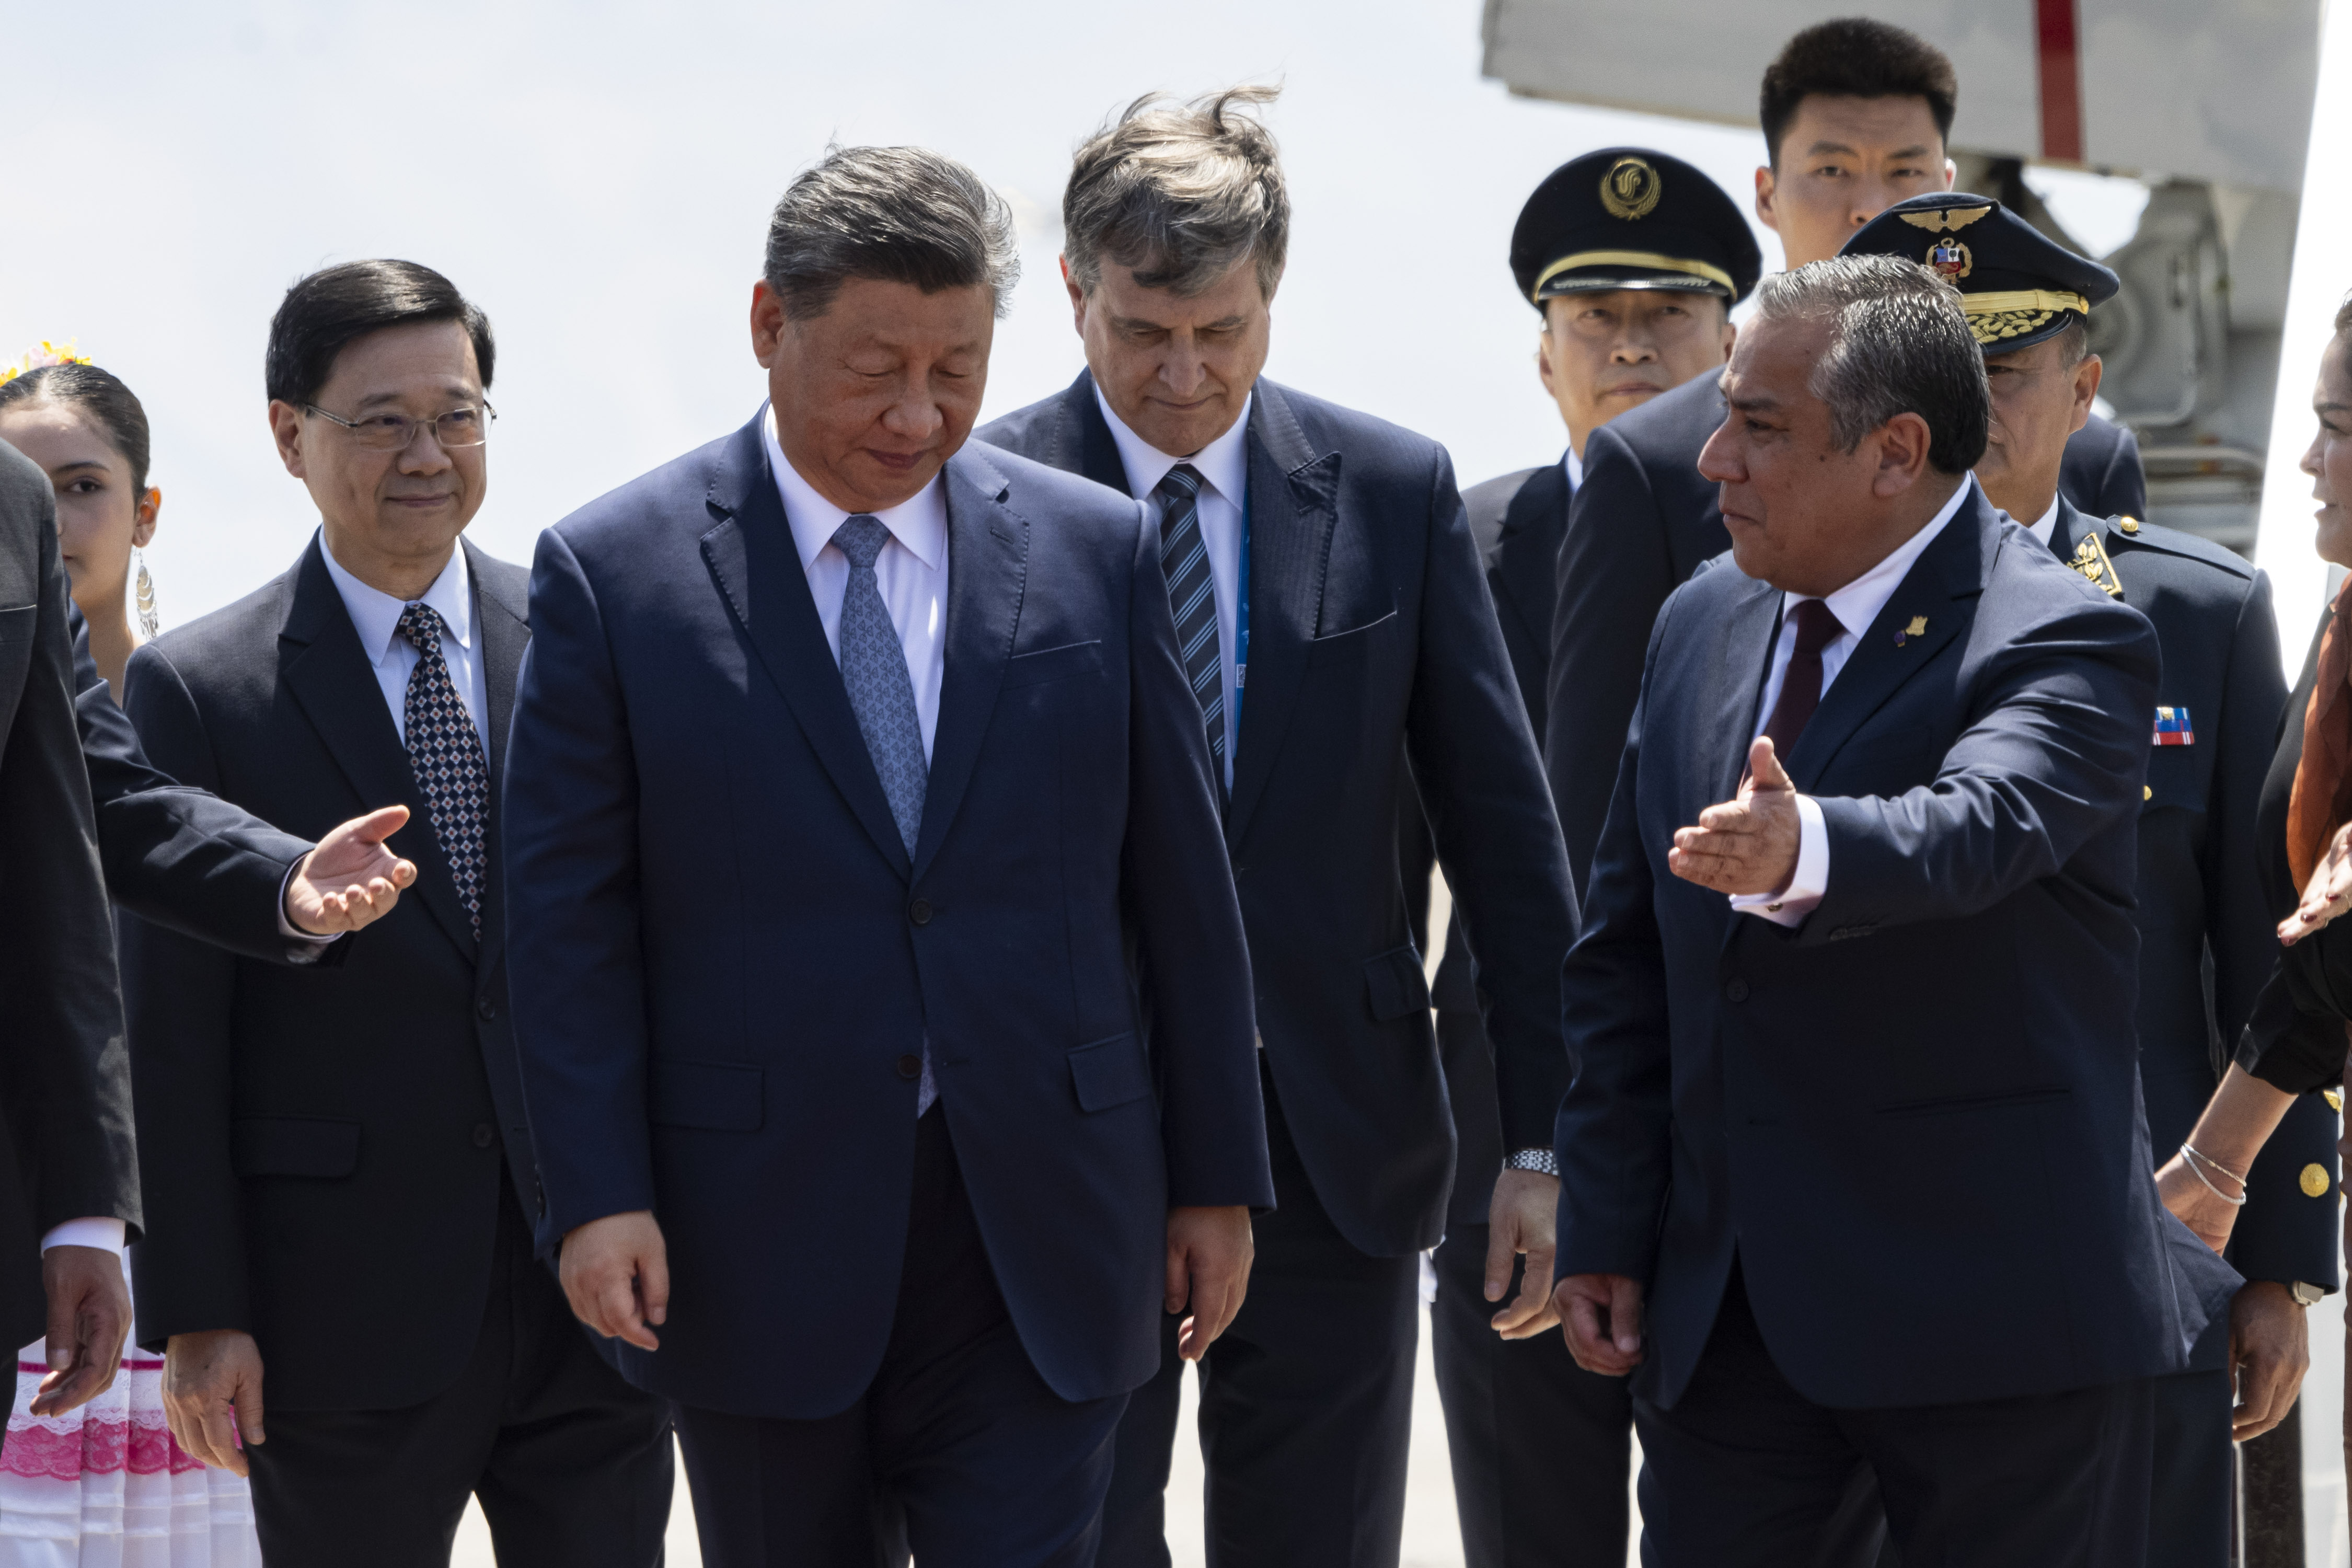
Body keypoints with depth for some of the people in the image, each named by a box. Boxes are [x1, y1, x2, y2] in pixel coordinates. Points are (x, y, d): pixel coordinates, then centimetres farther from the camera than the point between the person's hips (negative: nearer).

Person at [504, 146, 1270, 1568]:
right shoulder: (616, 573, -1)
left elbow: (1183, 890, 8)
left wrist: (1216, 1179, 8)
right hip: (756, 1246, -1)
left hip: (1038, 1249, 1)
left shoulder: (1103, 555, 5)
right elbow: (569, 910, -2)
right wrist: (599, 1191, -10)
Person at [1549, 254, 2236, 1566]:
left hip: (1996, 1312, -6)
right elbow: (1625, 953, 14)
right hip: (1720, 1305, 6)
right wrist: (1606, 1232, 8)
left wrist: (1800, 849, -54)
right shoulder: (1702, 627, 11)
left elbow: (1975, 828, -32)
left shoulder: (2067, 644, -10)